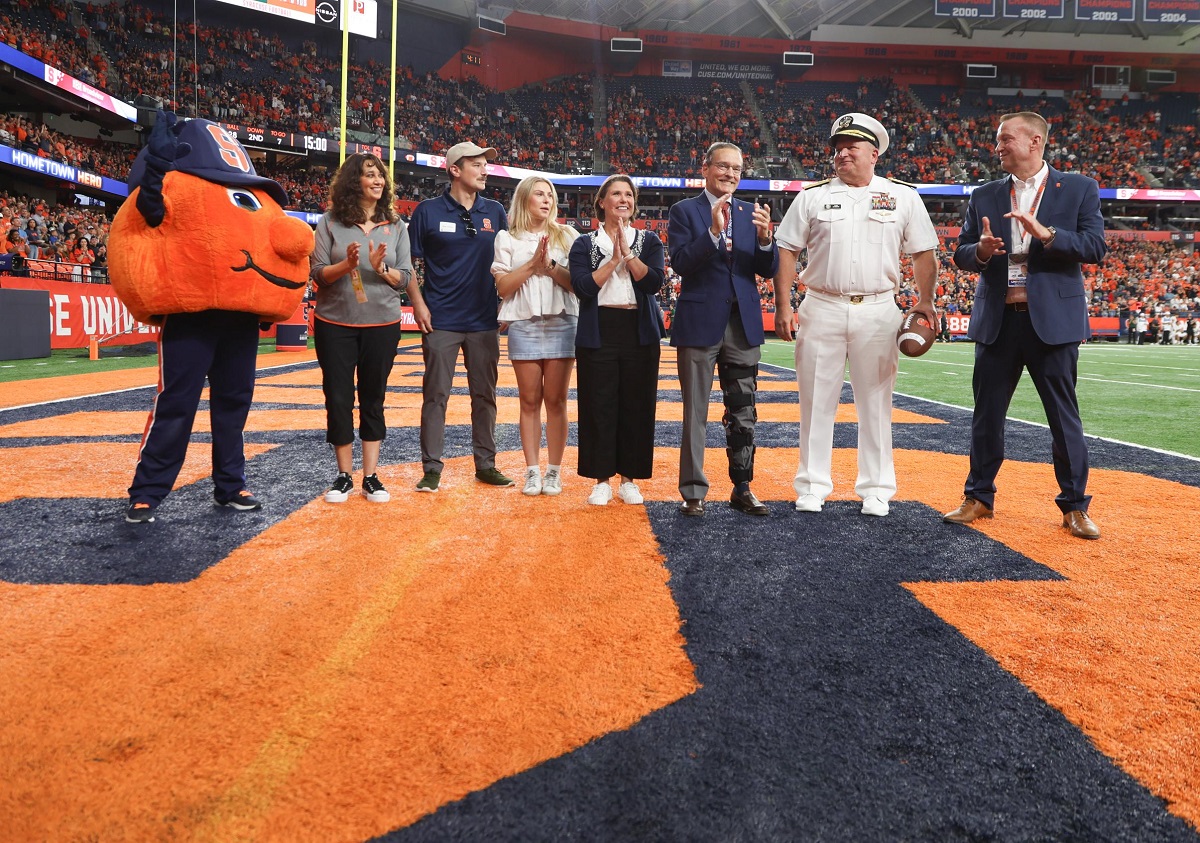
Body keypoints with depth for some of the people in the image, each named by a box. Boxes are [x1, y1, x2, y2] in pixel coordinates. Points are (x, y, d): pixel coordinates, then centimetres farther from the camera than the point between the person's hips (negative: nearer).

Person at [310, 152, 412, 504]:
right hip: (335, 325, -1)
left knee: (373, 399, 6)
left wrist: (382, 268, -18)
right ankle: (344, 475, 17)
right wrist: (346, 265, -22)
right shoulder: (331, 222, -1)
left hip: (382, 325, 1)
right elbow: (317, 274, -5)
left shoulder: (396, 225, 3)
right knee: (338, 398, 3)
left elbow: (405, 278, 1)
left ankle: (371, 476, 14)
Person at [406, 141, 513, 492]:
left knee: (485, 395, 9)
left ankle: (486, 464, 19)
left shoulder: (495, 212, 8)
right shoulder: (429, 211, -2)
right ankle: (432, 468, 8)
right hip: (441, 321, -3)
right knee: (436, 394, 0)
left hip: (485, 321, 3)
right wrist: (418, 304, -8)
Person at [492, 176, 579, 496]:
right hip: (523, 325, 0)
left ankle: (554, 471, 7)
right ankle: (532, 471, 9)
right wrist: (532, 264, -9)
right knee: (530, 401, 3)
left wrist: (550, 266, -11)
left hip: (561, 323, 0)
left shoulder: (566, 235, 9)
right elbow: (502, 287, -1)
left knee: (556, 401, 1)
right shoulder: (507, 239, 8)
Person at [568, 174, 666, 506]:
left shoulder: (649, 241, 10)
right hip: (599, 332, -1)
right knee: (599, 406, 0)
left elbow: (654, 281, -7)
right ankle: (602, 480, 10)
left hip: (640, 332, 1)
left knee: (636, 405, 2)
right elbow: (583, 286, -9)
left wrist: (628, 252, -12)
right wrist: (613, 259, -11)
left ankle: (629, 479, 14)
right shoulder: (584, 244, 8)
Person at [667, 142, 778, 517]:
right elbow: (680, 263, -13)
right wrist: (713, 231, -24)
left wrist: (764, 237, -16)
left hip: (744, 323, 4)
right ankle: (693, 491, 12)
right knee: (695, 413, 4)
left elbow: (768, 269, 3)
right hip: (700, 322, -3)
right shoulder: (684, 211, 0)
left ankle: (742, 488, 18)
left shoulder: (751, 213, 10)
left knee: (743, 412, 8)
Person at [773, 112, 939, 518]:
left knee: (876, 403, 5)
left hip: (878, 311, 0)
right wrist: (783, 306, -3)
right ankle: (812, 487, 14)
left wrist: (925, 300, -2)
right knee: (816, 401, 3)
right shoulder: (812, 196, 7)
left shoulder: (903, 196, 8)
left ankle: (876, 490, 15)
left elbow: (923, 252, 9)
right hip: (821, 309, 0)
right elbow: (786, 251, 5)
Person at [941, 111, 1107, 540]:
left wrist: (1046, 234, -20)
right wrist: (980, 250, -13)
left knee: (1064, 415, 3)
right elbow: (961, 254, 9)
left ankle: (1074, 506, 15)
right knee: (987, 412, 7)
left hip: (1053, 319, -2)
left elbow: (1095, 247, -6)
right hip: (996, 320, 3)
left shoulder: (1079, 189, 3)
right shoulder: (985, 196, 10)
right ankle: (979, 497, 20)